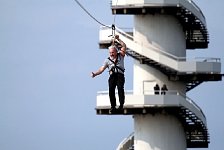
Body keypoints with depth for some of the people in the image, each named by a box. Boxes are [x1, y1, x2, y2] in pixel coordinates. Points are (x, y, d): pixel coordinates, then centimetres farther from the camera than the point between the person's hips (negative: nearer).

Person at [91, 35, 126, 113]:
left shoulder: (120, 56, 17)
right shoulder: (107, 60, 19)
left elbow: (124, 46, 8)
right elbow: (102, 69, 11)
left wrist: (118, 39, 0)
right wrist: (95, 74, -4)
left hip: (120, 75, -2)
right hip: (112, 75, 2)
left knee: (120, 87, -23)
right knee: (111, 89, -18)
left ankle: (121, 104, -22)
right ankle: (113, 105, -17)